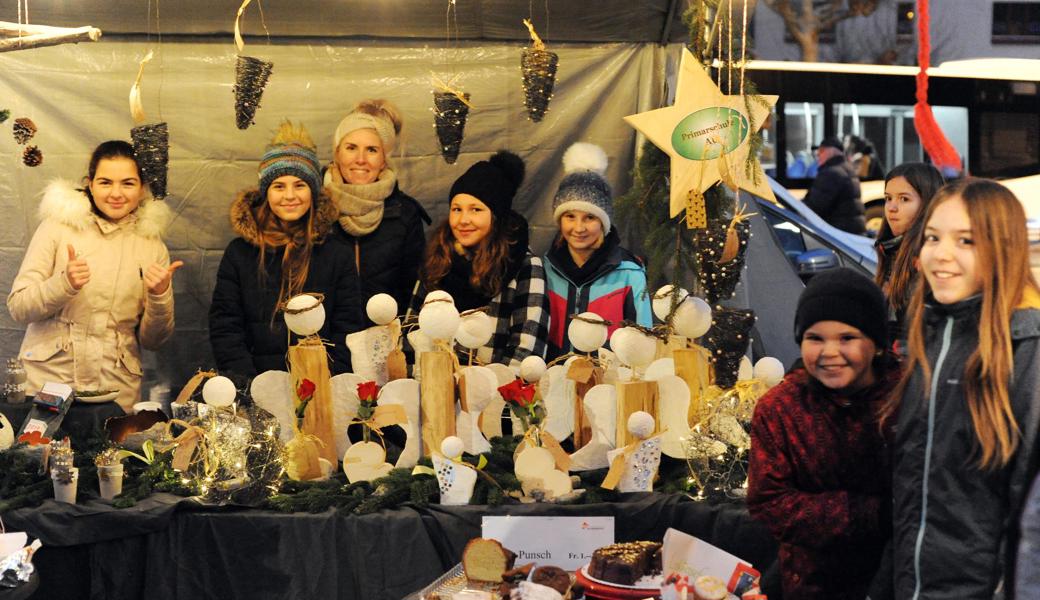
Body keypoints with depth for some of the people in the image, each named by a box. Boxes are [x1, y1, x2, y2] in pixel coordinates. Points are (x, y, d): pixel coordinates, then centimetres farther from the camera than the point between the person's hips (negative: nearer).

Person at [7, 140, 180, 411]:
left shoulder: (152, 245, 6)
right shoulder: (58, 227, 0)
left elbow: (151, 340, 8)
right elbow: (17, 307, -3)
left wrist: (160, 296, -10)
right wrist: (64, 284, -20)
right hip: (47, 380, -1)